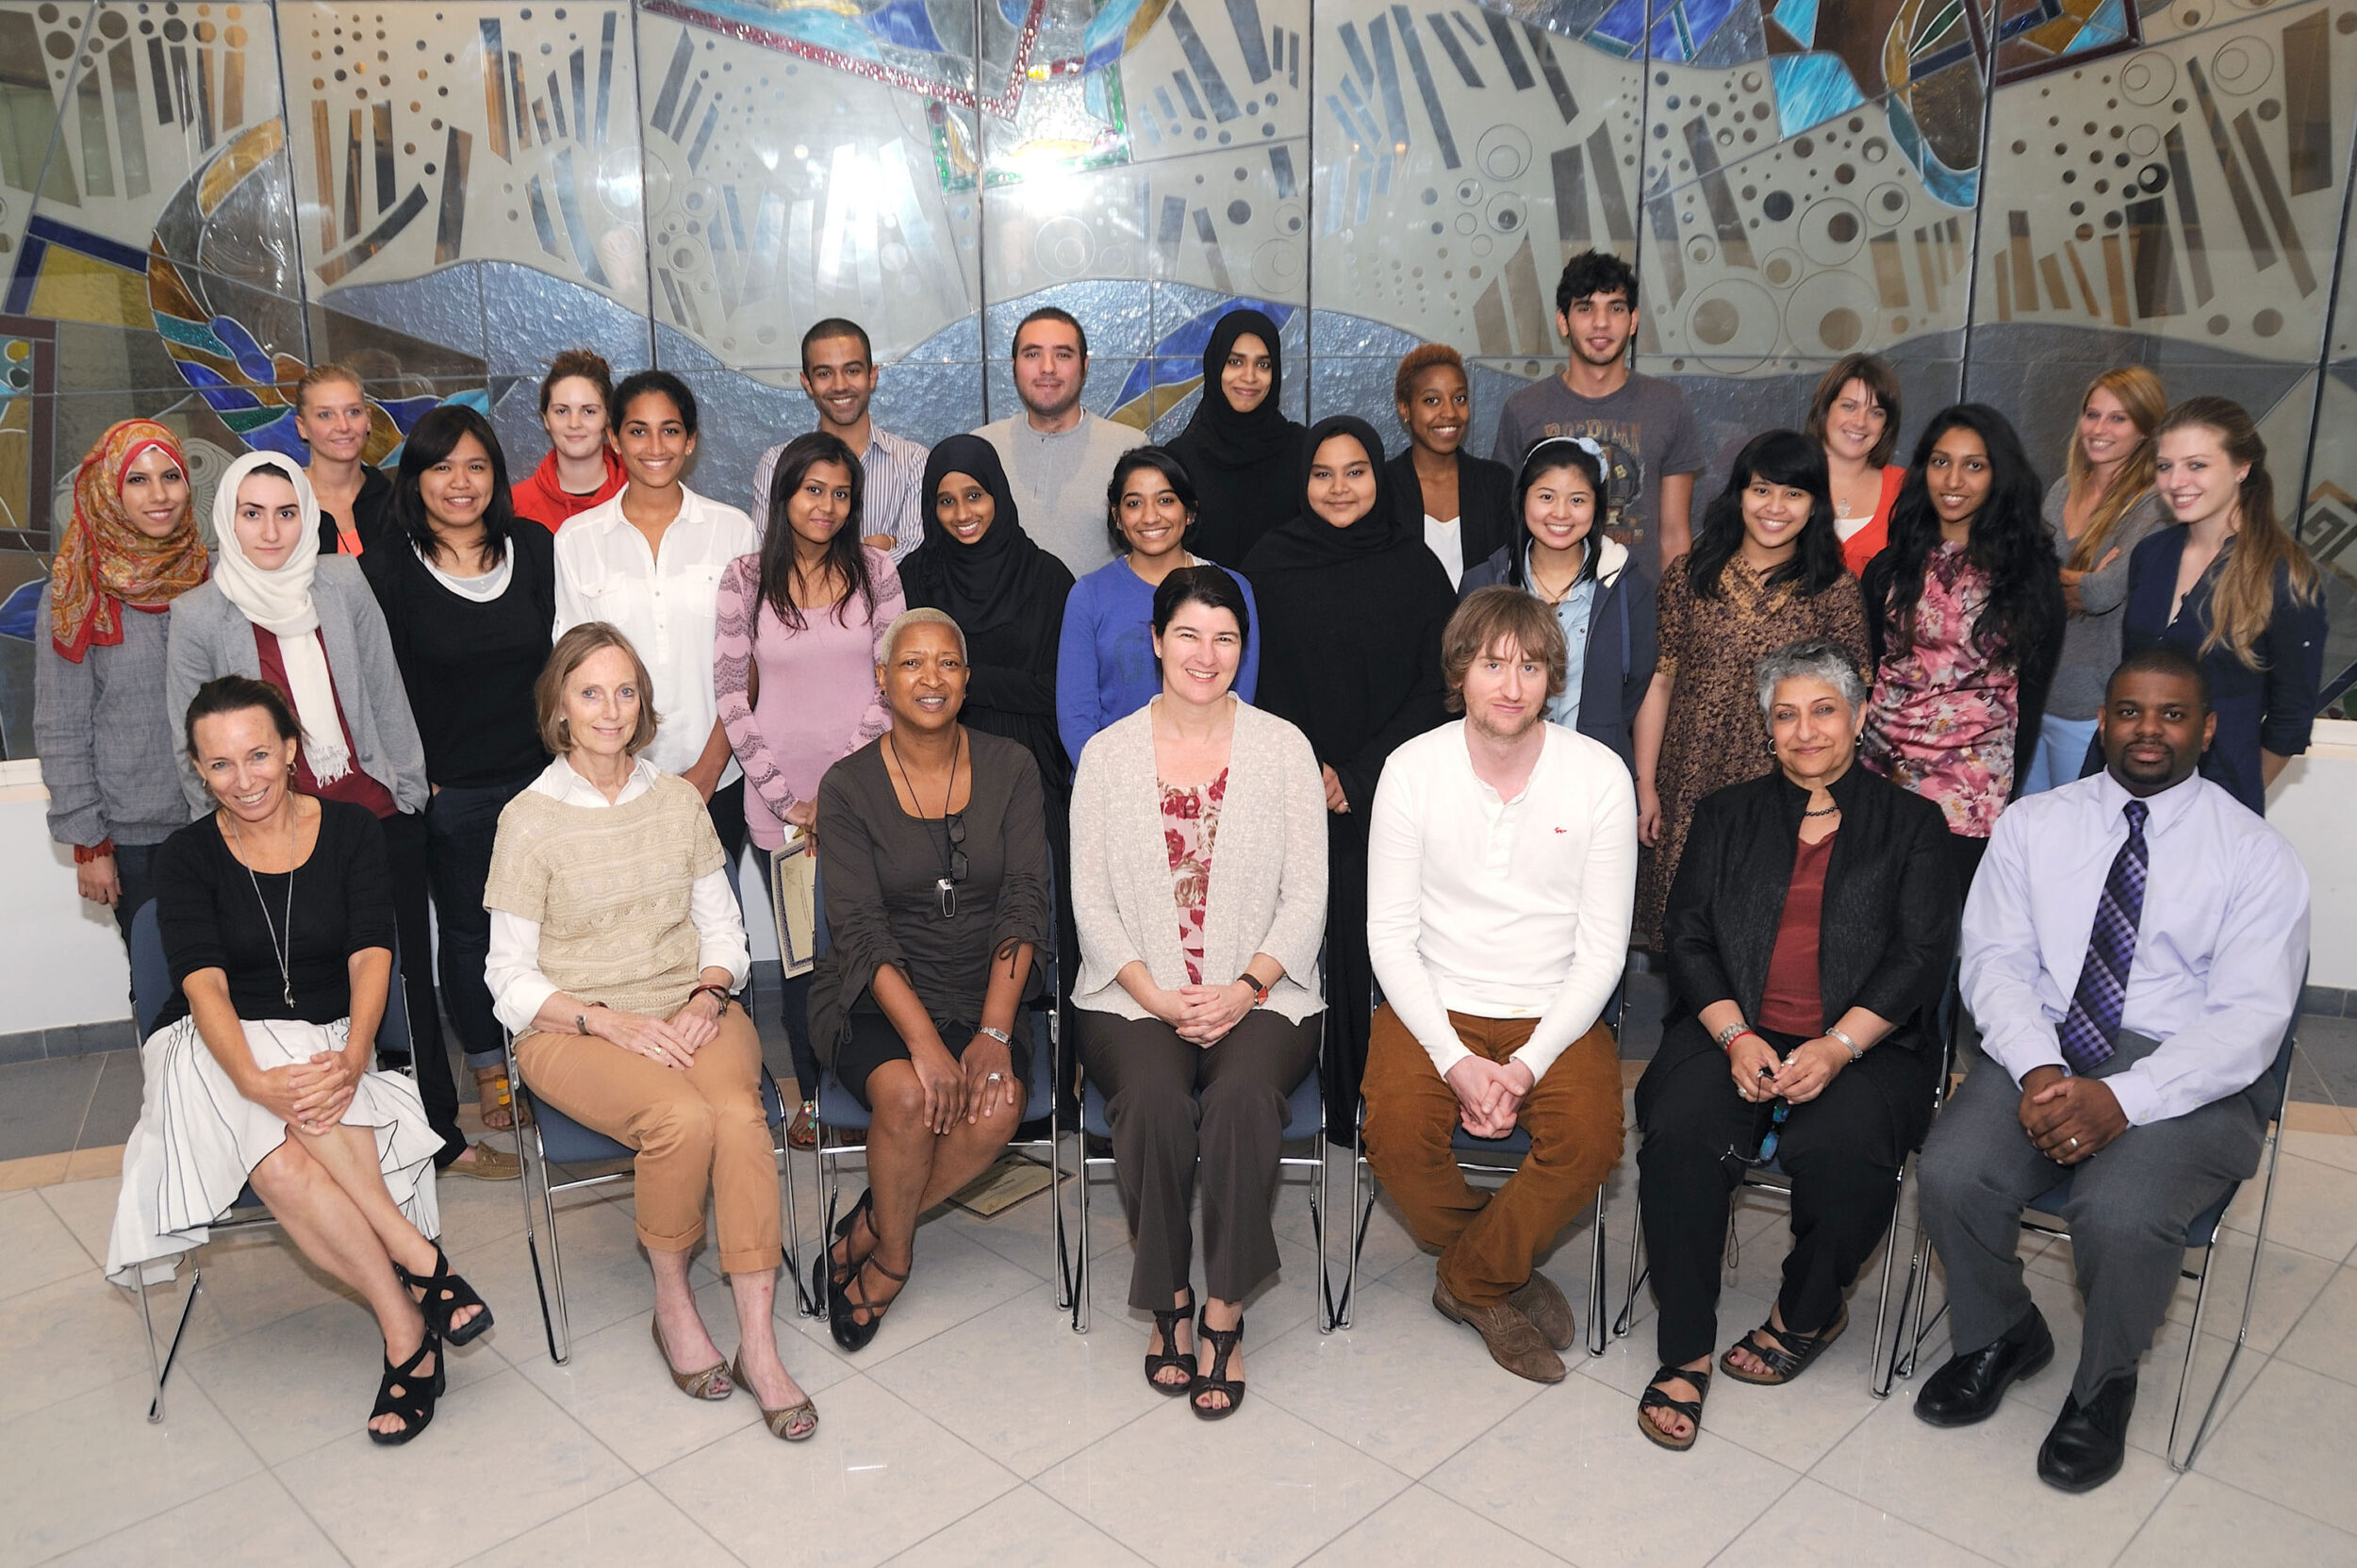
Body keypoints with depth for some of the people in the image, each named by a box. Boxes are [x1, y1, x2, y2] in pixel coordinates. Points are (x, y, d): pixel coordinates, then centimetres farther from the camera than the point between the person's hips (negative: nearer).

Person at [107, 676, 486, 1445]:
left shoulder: (350, 831, 0)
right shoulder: (187, 857, -1)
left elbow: (370, 956, -11)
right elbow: (204, 984, -15)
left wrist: (352, 1056, -31)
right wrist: (256, 1079, -35)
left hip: (327, 1047, 0)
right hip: (215, 1055, 0)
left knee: (281, 1157, -34)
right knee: (279, 1154, -35)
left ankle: (405, 1332, -30)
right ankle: (418, 1264, -30)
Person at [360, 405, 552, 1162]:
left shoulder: (536, 550, 6)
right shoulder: (388, 569, -2)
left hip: (539, 777, 2)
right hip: (449, 790, -2)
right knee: (468, 928, 10)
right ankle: (490, 1074, 25)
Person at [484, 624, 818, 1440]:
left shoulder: (678, 799, 9)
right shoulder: (530, 819, -2)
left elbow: (722, 923, 13)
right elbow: (512, 979, -1)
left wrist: (706, 996, -7)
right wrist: (613, 1022, -16)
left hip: (689, 1009, 3)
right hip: (573, 1027, -3)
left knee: (739, 1111, -29)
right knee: (683, 1119, -32)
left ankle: (758, 1342, -24)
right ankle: (672, 1303, -6)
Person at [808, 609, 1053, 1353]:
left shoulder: (1011, 769, 1)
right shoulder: (848, 786, -3)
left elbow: (1025, 905, -6)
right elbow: (860, 928, -12)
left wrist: (994, 1033, -19)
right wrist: (925, 1042, -25)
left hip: (987, 991, 2)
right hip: (878, 996, -1)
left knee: (997, 1108, -28)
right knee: (908, 1096, -31)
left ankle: (865, 1237, -3)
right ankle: (894, 1256, -1)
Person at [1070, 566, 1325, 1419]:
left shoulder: (1283, 747, 5)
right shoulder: (1107, 754, 6)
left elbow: (1307, 895, 2)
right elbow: (1092, 902, 2)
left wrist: (1244, 990, -13)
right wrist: (1159, 998, -12)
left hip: (1260, 992, 0)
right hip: (1135, 995, 0)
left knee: (1242, 1095, -31)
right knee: (1154, 1099, -30)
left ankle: (1224, 1313, -14)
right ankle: (1168, 1301, -7)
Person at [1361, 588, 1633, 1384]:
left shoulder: (1599, 774, -6)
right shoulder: (1412, 769, -5)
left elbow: (1603, 947, -4)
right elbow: (1391, 933, -4)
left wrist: (1528, 1065, -16)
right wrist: (1456, 1060, -17)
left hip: (1556, 1012, 0)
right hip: (1435, 1005, 0)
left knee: (1591, 1141, -26)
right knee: (1397, 1136, -25)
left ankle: (1470, 1281, 2)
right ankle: (1503, 1269, 7)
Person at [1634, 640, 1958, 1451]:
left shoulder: (1912, 824, 11)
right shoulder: (1727, 814, 16)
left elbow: (1921, 957, 0)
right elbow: (1686, 936, 8)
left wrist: (1836, 1047, -15)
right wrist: (1735, 1035, -10)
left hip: (1865, 1044, -1)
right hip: (1734, 1032, 2)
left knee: (1843, 1149, -32)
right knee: (1678, 1130, -28)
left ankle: (1806, 1310, 0)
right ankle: (1685, 1349, -13)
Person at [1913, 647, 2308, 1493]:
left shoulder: (2254, 853, -1)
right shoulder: (2031, 825, 7)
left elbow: (2249, 1018, -9)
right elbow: (1995, 961, 1)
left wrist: (2122, 1099, -23)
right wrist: (2039, 1070, -18)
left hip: (2185, 1075, -2)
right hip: (2044, 1049, 3)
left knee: (2120, 1212, -31)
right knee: (1951, 1176, -24)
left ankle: (2105, 1383, 4)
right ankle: (1999, 1338, 10)